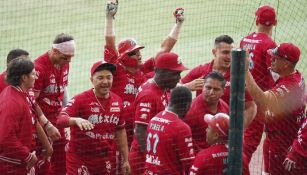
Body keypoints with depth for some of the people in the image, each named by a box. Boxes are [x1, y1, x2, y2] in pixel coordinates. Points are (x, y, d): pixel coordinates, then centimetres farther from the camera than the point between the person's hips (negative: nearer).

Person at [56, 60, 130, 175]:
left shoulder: (117, 101, 6)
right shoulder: (80, 100, -11)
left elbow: (120, 131, 16)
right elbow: (60, 120, -25)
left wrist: (126, 159, 15)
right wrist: (76, 120, -46)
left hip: (107, 161, 5)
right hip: (80, 160, -5)